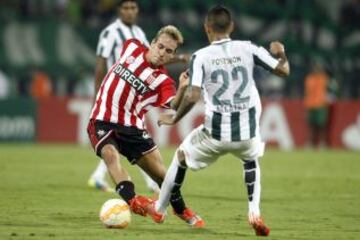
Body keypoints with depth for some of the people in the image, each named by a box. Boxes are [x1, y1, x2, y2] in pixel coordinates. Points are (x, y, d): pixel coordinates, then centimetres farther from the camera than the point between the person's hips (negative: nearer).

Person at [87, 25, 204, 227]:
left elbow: (174, 106, -28)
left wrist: (182, 88, -46)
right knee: (110, 153, -31)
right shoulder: (132, 47, 0)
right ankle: (132, 200, -47)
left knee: (161, 173, 3)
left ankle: (182, 210, 30)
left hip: (131, 127, 0)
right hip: (102, 121, 0)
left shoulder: (163, 80, -8)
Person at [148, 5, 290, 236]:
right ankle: (255, 213, 19)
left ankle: (159, 209, 40)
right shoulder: (248, 48, 0)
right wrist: (281, 52, 27)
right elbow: (283, 70, 5)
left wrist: (174, 119, 3)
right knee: (251, 159, 36)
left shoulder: (200, 56, -5)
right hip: (247, 131, 2)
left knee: (181, 156, 27)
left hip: (216, 132, -2)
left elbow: (193, 96, -13)